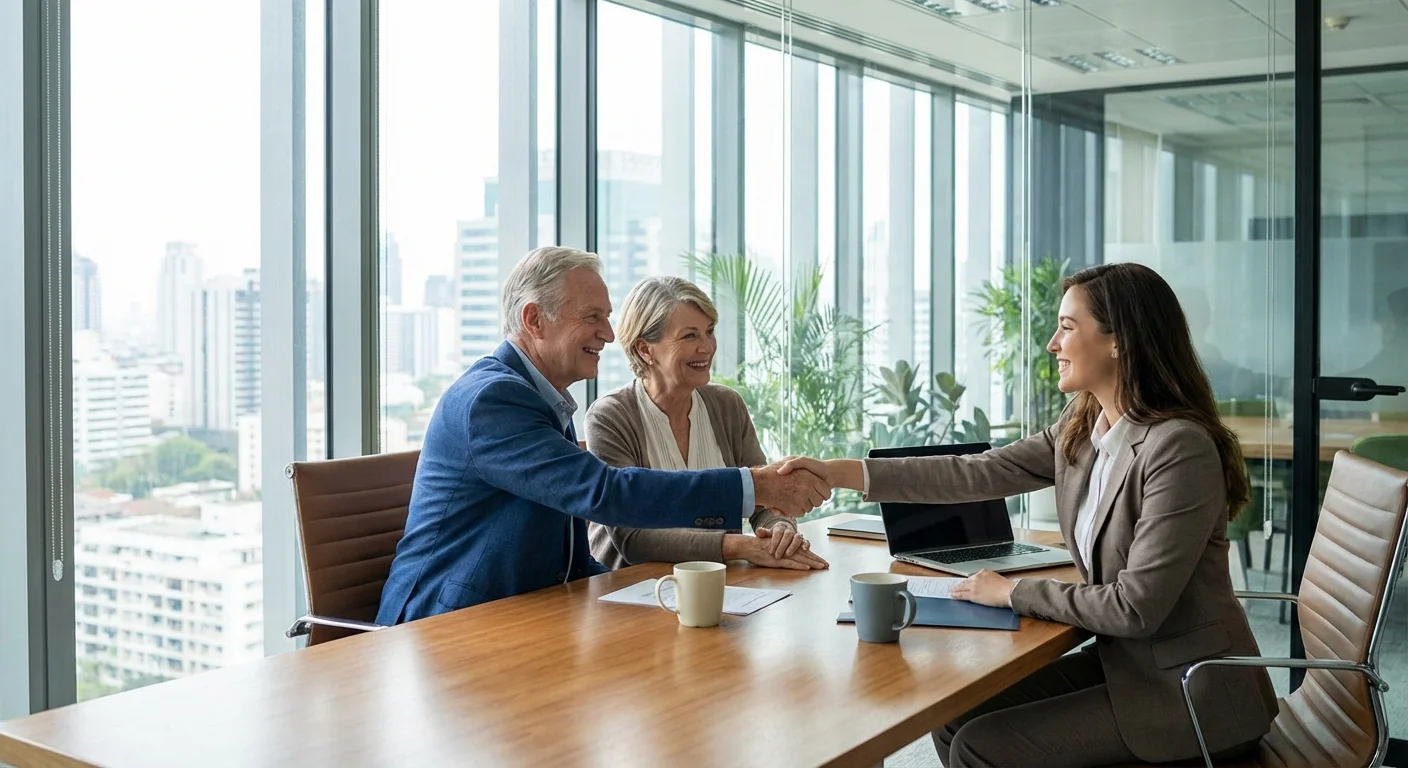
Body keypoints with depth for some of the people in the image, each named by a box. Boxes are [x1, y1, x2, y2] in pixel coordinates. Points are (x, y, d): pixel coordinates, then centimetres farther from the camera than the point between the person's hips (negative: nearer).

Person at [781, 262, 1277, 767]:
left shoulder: (1179, 449, -24)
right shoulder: (1082, 427, 2)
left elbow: (1135, 607, -24)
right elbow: (982, 473, 2)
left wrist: (1013, 592, -13)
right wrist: (841, 472, -1)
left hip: (1192, 692, -7)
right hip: (1121, 661, 8)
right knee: (956, 723, 4)